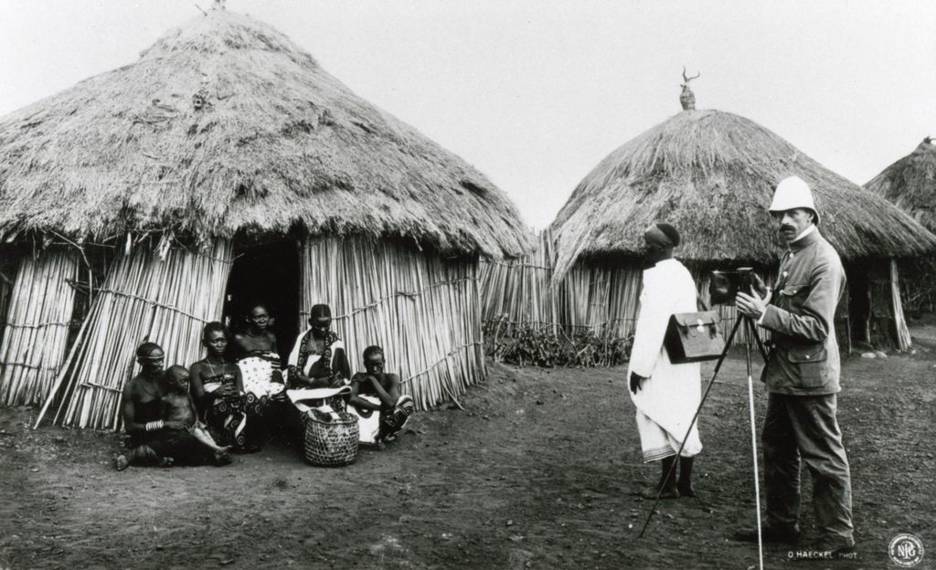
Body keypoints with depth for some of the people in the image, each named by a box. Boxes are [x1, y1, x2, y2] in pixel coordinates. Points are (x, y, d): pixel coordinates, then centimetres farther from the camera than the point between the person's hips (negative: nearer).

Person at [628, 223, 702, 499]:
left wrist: (639, 366, -17)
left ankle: (668, 484, 5)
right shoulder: (682, 272, 13)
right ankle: (685, 482, 20)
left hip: (664, 362, -9)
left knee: (660, 419, -1)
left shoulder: (659, 276, -16)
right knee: (683, 418, 12)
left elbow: (653, 324, -21)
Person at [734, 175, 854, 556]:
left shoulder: (824, 260, -16)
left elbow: (816, 326, -22)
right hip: (783, 372, 10)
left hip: (809, 377, -10)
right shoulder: (790, 255, 14)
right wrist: (761, 302, 8)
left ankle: (838, 536, 15)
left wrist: (765, 313, -26)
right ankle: (781, 525, 28)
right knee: (777, 451, 16)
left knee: (825, 459, 2)